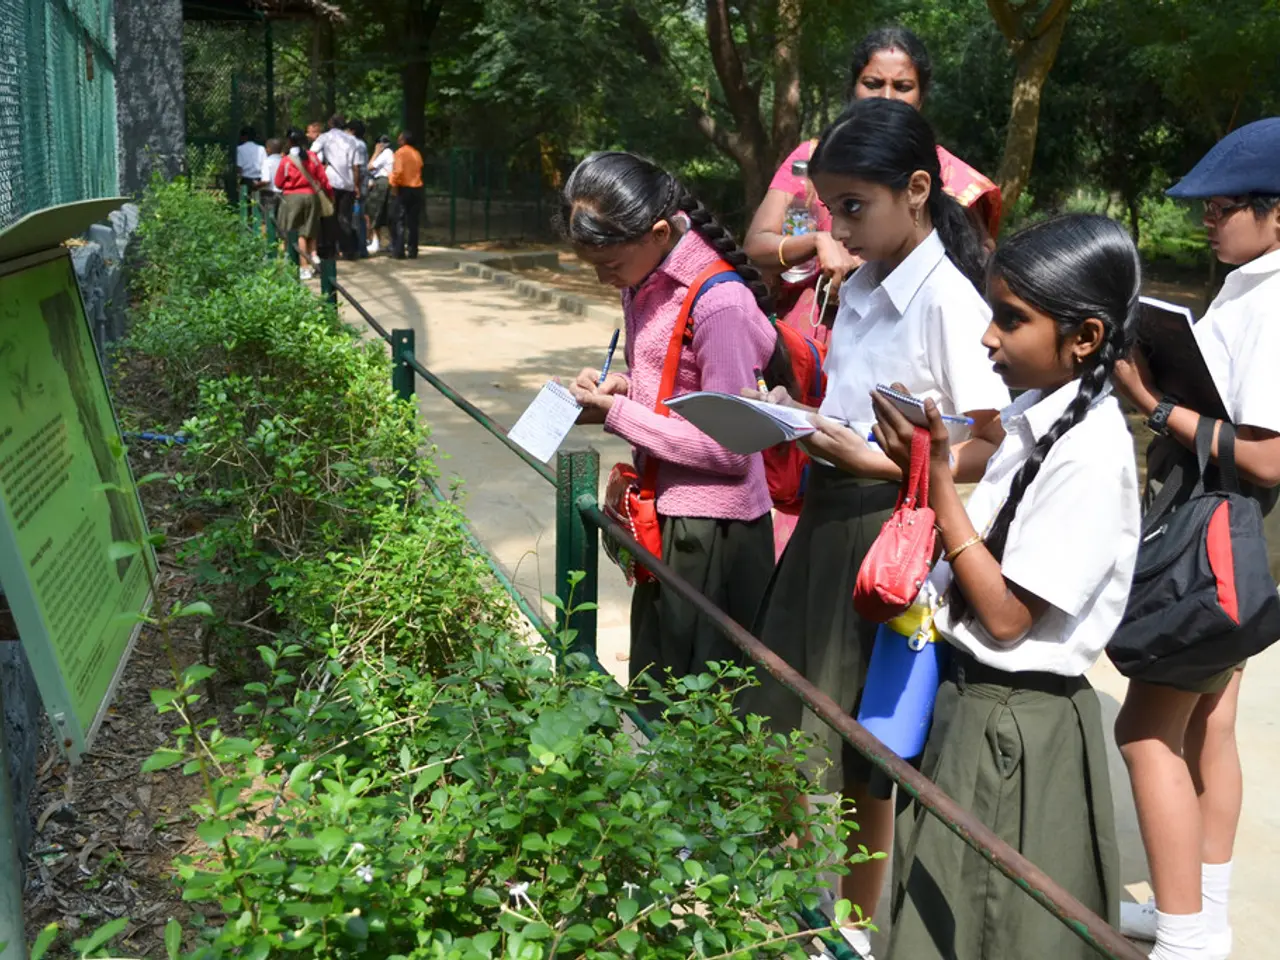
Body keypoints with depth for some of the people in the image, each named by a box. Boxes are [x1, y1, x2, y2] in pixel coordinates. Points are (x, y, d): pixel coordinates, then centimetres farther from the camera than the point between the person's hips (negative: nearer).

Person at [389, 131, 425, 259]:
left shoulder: (400, 152, -9)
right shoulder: (417, 153, 13)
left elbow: (398, 170, -20)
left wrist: (394, 185, -14)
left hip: (403, 189, -6)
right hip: (416, 189, 6)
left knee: (398, 221, -2)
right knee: (412, 222, 9)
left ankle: (398, 251, -7)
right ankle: (412, 251, 7)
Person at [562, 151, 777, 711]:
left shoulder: (719, 303, -22)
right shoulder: (643, 286, 5)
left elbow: (728, 448, -21)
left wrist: (618, 415, -17)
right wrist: (624, 387, 0)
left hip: (711, 529, -9)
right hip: (664, 516, 9)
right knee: (652, 688, 21)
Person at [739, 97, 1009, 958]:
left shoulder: (947, 300, -16)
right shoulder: (857, 288, 8)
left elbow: (995, 448, -18)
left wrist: (875, 462, -22)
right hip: (831, 524, 7)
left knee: (876, 751, 8)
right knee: (806, 725, 15)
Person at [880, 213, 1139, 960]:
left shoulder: (1091, 452, -24)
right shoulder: (1033, 414, 2)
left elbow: (1007, 615, -22)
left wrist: (936, 473, -23)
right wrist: (925, 465, -6)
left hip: (1016, 726, -8)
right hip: (973, 699, 8)